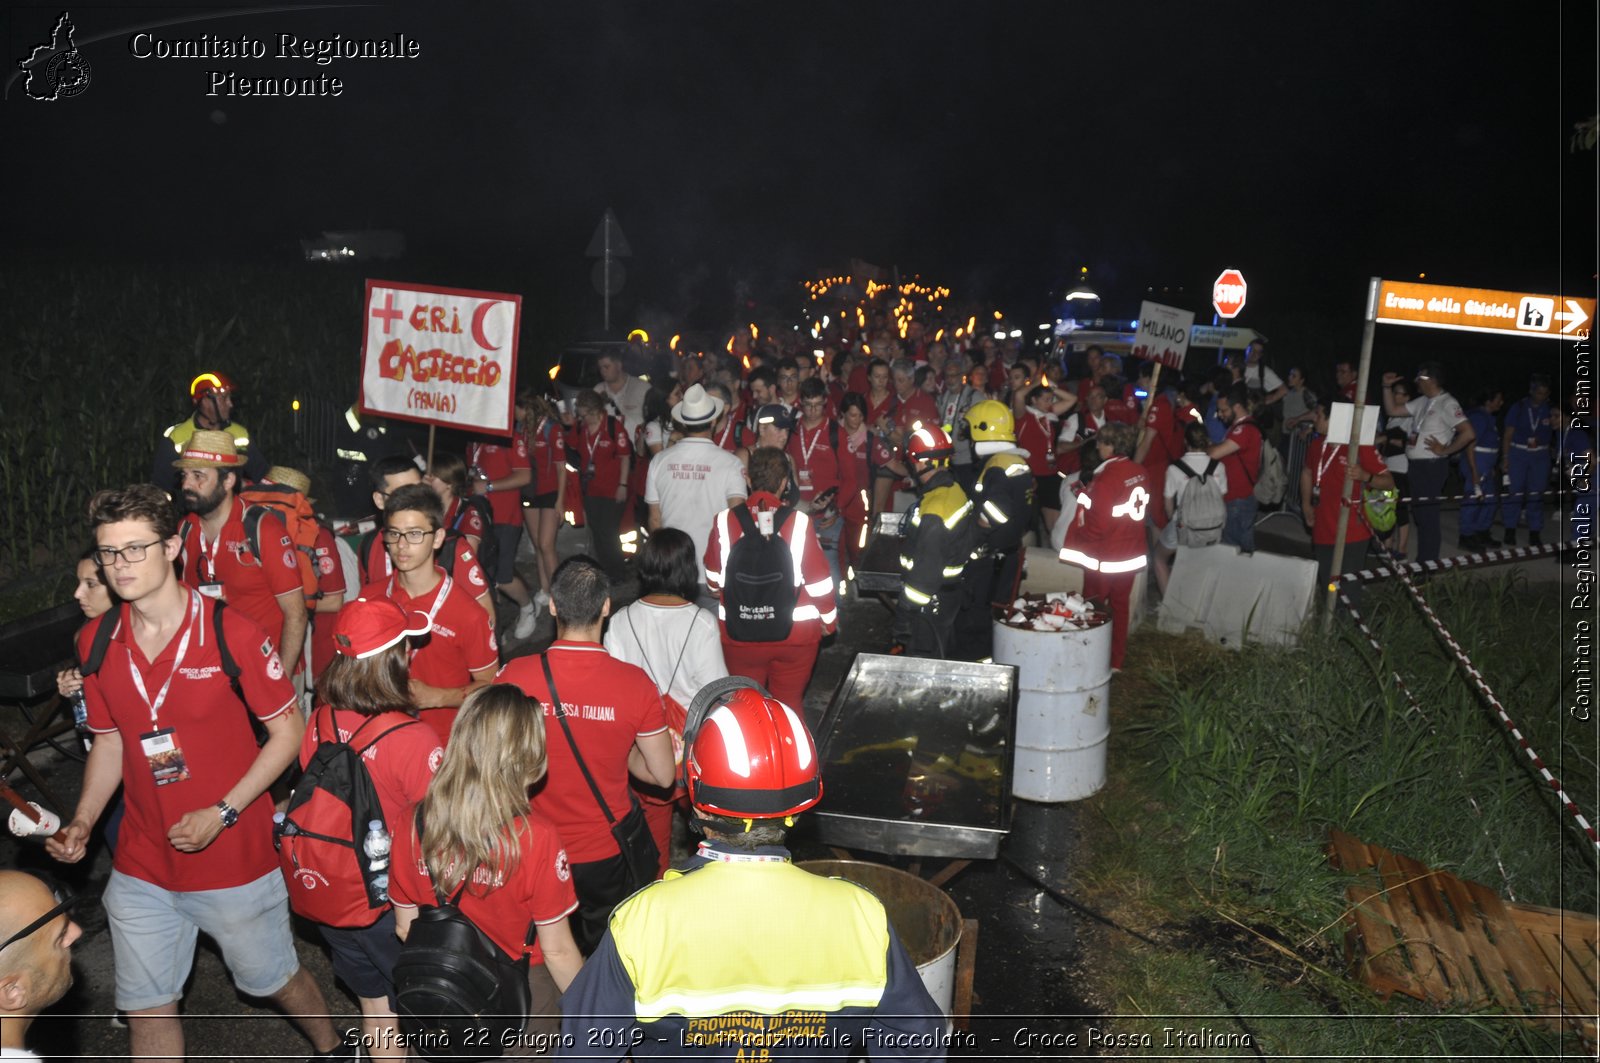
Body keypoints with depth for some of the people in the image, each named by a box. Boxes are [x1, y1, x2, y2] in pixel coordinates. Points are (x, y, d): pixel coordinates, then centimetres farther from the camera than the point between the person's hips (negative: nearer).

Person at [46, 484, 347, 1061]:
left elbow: (288, 732, -11)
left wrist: (222, 814, -18)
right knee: (146, 1008, 13)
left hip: (236, 861, -4)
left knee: (273, 980, 15)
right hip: (140, 868, 4)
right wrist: (81, 824, -3)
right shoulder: (96, 642, -2)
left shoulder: (231, 632, -17)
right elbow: (109, 742, 10)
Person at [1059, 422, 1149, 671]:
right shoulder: (1140, 473, 1)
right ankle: (1116, 661, 25)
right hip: (1132, 554, 7)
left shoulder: (1107, 478, -23)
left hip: (1105, 558, -7)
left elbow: (1097, 526, -23)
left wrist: (1078, 536, -4)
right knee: (1120, 605, 16)